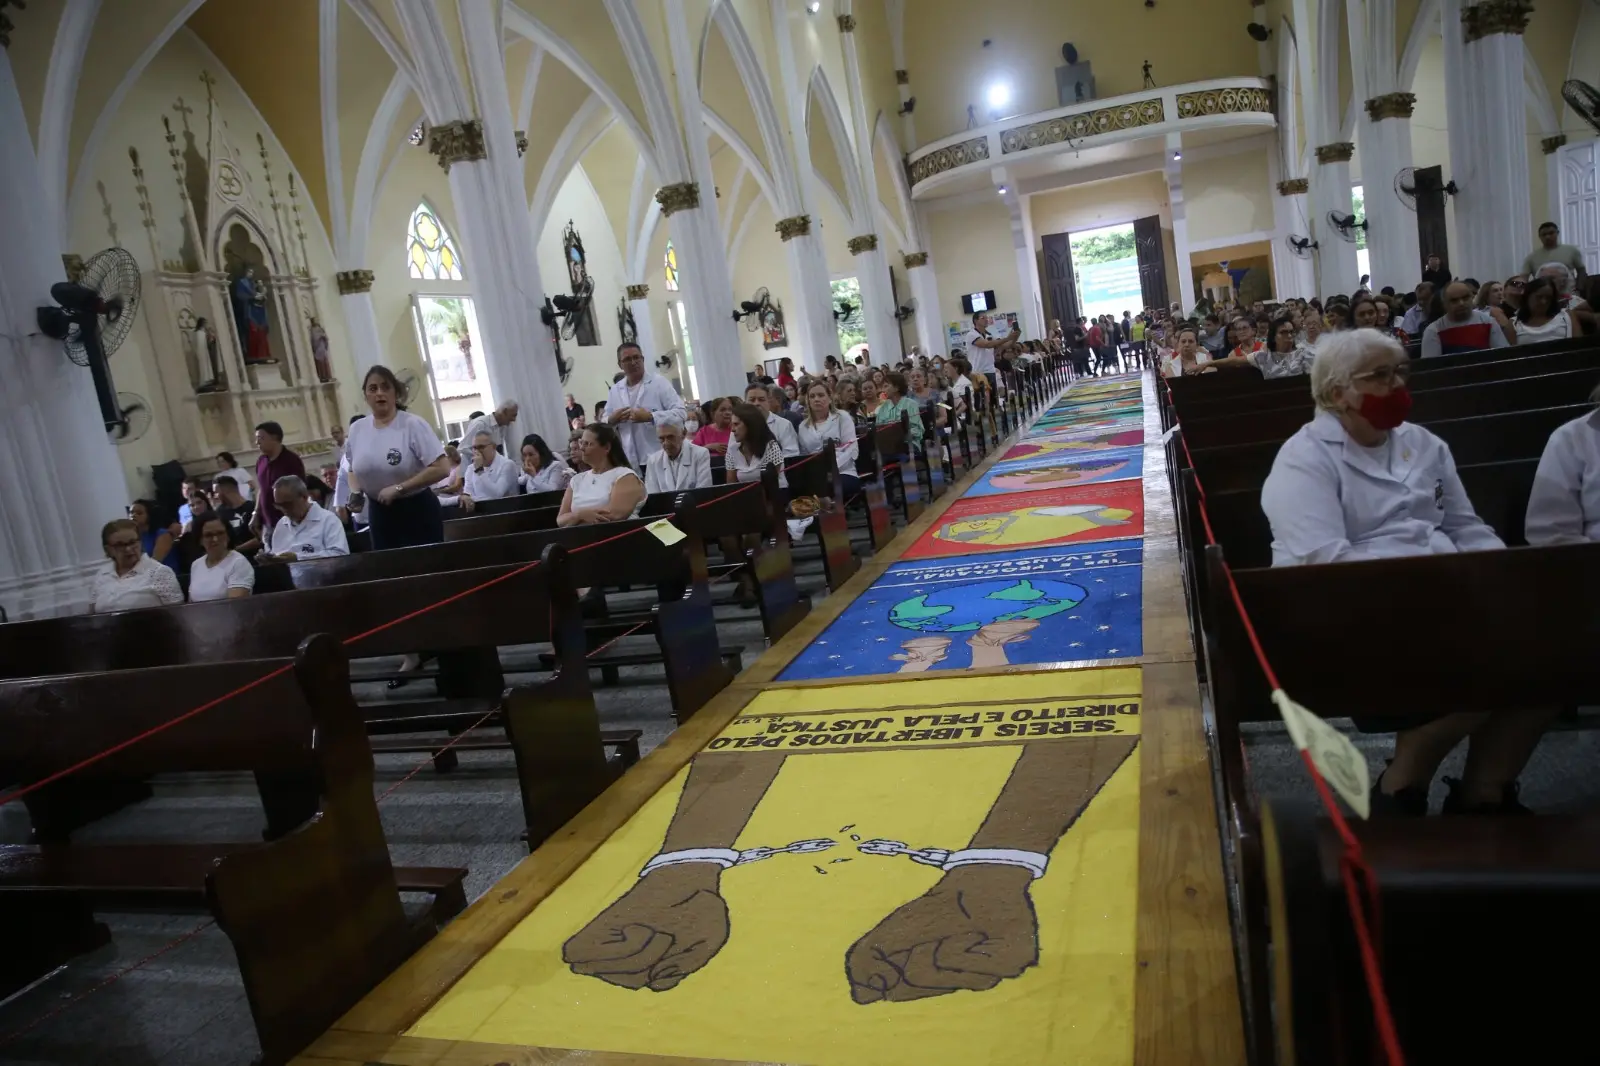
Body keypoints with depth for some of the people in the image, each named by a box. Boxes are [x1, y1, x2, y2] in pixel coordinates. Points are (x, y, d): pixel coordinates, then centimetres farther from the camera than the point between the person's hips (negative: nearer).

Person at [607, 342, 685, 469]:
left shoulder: (659, 383, 0)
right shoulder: (615, 390, 13)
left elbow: (680, 412, -10)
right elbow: (604, 424, 19)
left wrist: (649, 416, -20)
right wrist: (612, 420, -5)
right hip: (630, 462, 4)